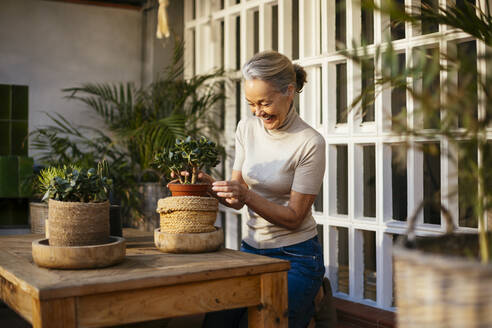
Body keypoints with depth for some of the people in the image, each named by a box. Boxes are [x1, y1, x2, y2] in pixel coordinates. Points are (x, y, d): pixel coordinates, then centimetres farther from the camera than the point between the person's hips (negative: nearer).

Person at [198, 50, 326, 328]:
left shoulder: (310, 143, -14)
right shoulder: (247, 128, 3)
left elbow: (294, 218, -12)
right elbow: (237, 201, 6)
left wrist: (247, 194, -24)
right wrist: (207, 183, -13)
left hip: (295, 257, -5)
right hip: (252, 250, 5)